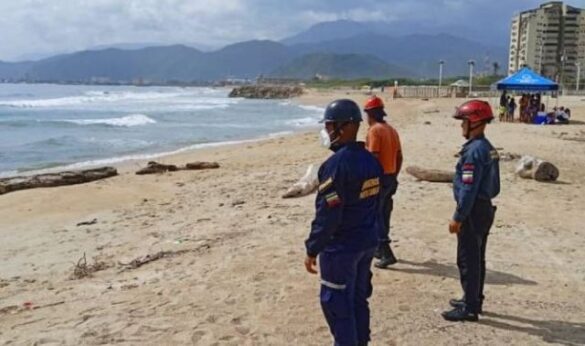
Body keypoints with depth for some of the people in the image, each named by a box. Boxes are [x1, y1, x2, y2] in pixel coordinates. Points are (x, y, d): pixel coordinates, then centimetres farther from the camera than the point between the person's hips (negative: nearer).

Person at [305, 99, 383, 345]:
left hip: (341, 245, -8)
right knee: (359, 298, 19)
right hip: (368, 241, 9)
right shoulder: (371, 160, 5)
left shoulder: (337, 163, -22)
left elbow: (327, 213, -23)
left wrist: (312, 249, -15)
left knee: (336, 303, 4)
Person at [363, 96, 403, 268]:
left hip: (378, 178, -9)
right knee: (384, 215, 17)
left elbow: (373, 158, -21)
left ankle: (387, 254, -6)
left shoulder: (374, 131, -15)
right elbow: (399, 157, 13)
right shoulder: (392, 130, 11)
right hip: (391, 178, 9)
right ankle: (380, 249, 28)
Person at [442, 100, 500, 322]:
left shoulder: (474, 150, -20)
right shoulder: (488, 148, 11)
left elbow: (468, 189, -23)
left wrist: (458, 218, -18)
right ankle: (473, 300, 29)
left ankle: (469, 308, 4)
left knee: (468, 260, -3)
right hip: (485, 209, 10)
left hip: (473, 212, -10)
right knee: (477, 259, 18)